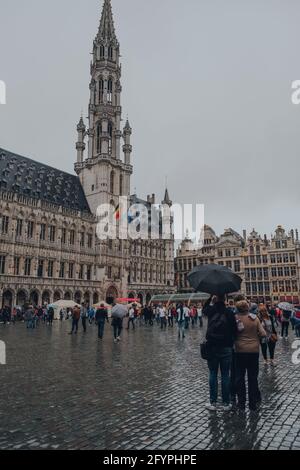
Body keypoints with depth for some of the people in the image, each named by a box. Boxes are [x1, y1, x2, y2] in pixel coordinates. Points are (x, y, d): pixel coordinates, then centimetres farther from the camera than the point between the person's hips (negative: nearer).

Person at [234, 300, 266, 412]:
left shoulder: (236, 318, -11)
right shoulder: (254, 318, -6)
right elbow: (263, 334, -6)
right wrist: (254, 336, 12)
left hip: (240, 350, -1)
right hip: (254, 350, 2)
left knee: (240, 377, 11)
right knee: (253, 377, 13)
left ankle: (241, 403, 17)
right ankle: (253, 403, 20)